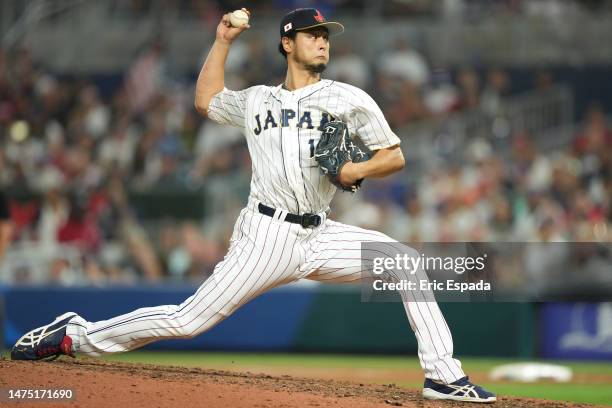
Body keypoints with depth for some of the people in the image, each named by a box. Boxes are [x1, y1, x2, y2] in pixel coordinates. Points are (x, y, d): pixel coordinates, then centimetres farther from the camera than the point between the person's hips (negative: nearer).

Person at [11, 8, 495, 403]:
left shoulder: (349, 99, 10)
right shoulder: (256, 100, 15)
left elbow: (395, 156, 10)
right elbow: (206, 99, 33)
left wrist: (359, 170, -11)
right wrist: (222, 41, 26)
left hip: (319, 237, 2)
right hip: (267, 235, -1)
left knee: (410, 263, -17)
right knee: (188, 320, -9)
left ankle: (442, 375, -12)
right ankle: (73, 334, 5)